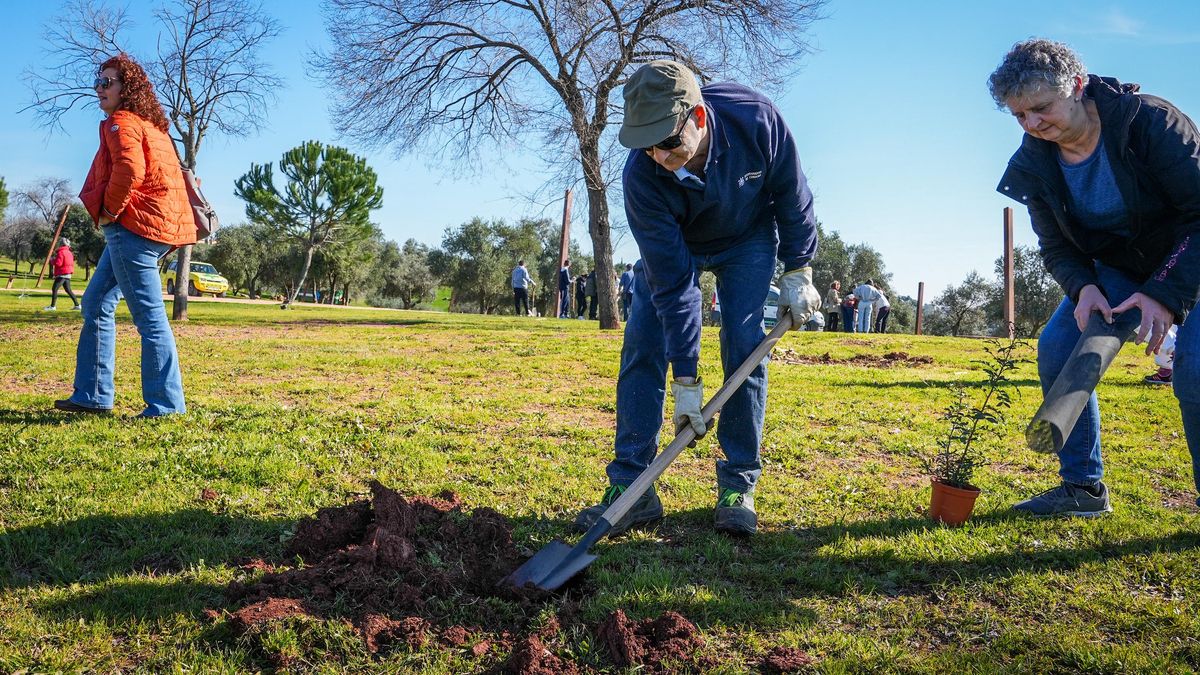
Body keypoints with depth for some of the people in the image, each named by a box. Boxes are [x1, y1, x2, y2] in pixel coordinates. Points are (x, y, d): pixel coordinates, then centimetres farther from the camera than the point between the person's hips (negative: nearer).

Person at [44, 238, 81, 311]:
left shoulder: (61, 252, -12)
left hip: (62, 274, -9)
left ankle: (52, 306, -11)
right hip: (68, 275, 9)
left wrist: (52, 260, -1)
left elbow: (58, 263, -19)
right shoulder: (69, 253, 15)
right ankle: (77, 305, 9)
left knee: (54, 289, -7)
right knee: (68, 290, 13)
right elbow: (71, 263, 20)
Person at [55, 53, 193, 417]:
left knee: (149, 317, -8)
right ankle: (92, 395, 20)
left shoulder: (121, 121, -7)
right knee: (96, 303, 16)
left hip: (133, 225, -10)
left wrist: (109, 211, -12)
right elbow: (161, 173, 25)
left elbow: (129, 169, -25)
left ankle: (165, 405, -5)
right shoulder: (150, 124, 21)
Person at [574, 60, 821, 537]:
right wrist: (686, 380, -30)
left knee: (744, 347, -12)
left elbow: (792, 196, -13)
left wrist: (797, 272, -10)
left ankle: (737, 487, -2)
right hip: (672, 246, 0)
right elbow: (672, 282, -31)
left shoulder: (757, 120, -35)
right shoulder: (641, 176, -36)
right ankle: (629, 487, -6)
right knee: (641, 347, -11)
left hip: (748, 239, 0)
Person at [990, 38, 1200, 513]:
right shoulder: (1035, 163, -12)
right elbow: (1057, 248, -5)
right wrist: (1083, 288, -26)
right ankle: (1083, 488, 3)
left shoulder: (1151, 121, -28)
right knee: (1057, 350, -10)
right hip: (1119, 271, 5)